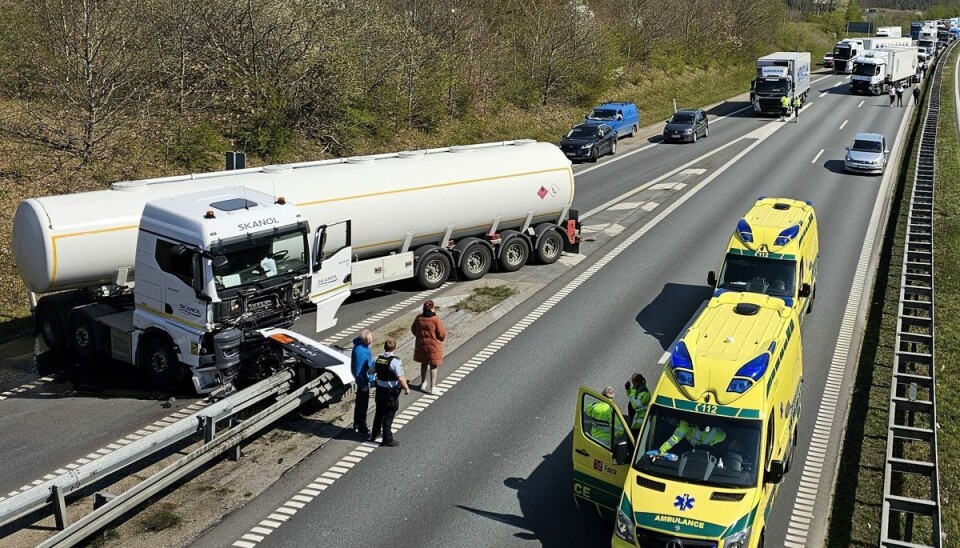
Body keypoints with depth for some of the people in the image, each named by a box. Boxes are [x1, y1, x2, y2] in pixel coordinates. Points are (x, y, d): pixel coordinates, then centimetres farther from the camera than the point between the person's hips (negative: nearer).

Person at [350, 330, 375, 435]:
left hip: (366, 378, 10)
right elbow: (358, 371, -26)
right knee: (363, 405, 4)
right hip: (364, 380, -10)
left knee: (360, 403, 21)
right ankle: (362, 429, 16)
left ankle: (357, 425, 36)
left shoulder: (363, 344, -2)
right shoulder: (360, 352, -31)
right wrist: (363, 385, -19)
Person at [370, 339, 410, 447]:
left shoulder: (378, 358, -1)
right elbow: (401, 378, -23)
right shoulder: (395, 361, -21)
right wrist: (406, 388, -9)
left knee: (379, 412, 23)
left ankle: (374, 434, 38)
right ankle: (387, 440, 10)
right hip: (391, 392, -6)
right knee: (388, 415, 3)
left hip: (380, 389, 6)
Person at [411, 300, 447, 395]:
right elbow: (442, 334, -15)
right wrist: (440, 339, 7)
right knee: (433, 366, 6)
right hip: (433, 345, -5)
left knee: (424, 364, 22)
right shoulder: (436, 319, -20)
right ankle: (433, 387, 8)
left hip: (421, 345, 5)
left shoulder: (419, 318, -6)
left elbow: (413, 330, 8)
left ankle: (423, 383, 36)